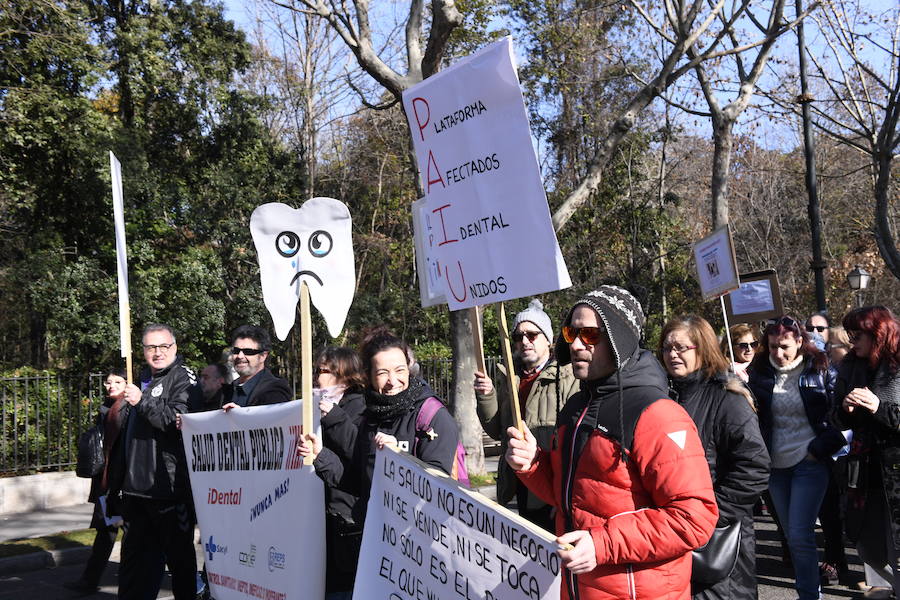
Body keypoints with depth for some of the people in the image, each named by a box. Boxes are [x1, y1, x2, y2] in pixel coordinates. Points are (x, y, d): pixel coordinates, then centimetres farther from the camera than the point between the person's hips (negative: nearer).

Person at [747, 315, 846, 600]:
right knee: (792, 535, 12)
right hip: (776, 465, 4)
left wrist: (820, 448, -10)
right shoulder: (759, 372, 3)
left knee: (800, 536, -10)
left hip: (809, 463, -4)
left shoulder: (819, 370, -5)